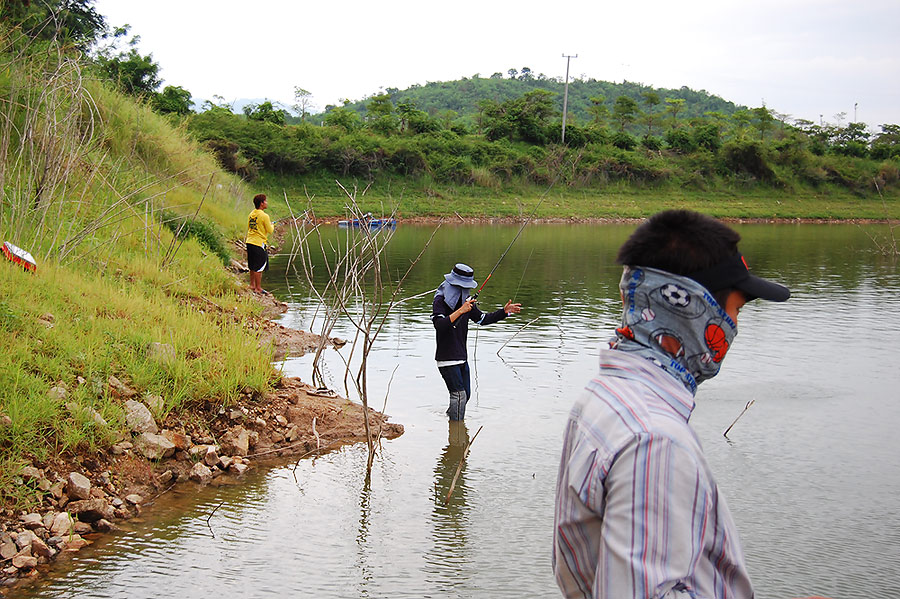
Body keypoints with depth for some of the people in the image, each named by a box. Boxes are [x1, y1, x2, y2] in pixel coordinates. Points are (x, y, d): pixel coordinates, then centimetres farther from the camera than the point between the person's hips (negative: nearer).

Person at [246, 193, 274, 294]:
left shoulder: (251, 214, 9)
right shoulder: (264, 216, -14)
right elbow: (270, 230, -9)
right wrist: (272, 225, 11)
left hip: (250, 242, 8)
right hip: (259, 243, -8)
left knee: (252, 266, 17)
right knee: (259, 267, -3)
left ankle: (252, 285, 25)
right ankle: (258, 288, -1)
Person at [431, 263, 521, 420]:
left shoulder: (465, 300, 10)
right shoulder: (440, 301, -13)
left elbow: (483, 319, 18)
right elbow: (439, 325, -29)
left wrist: (504, 311, 7)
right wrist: (460, 311, -34)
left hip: (461, 357, 8)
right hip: (447, 358, -8)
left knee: (465, 394, 14)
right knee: (459, 395, -11)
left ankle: (449, 417, 33)